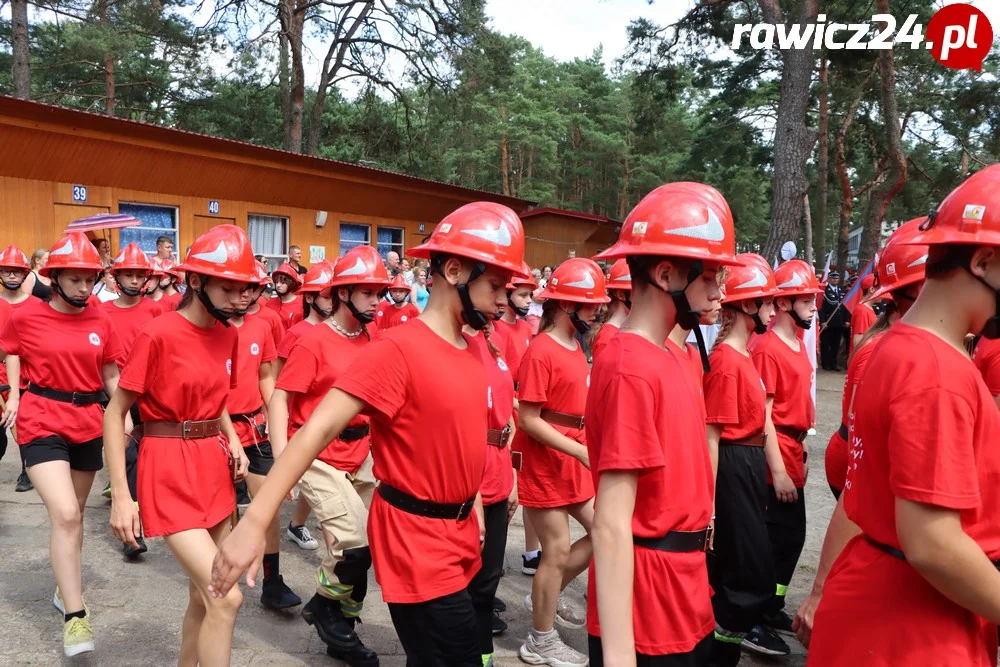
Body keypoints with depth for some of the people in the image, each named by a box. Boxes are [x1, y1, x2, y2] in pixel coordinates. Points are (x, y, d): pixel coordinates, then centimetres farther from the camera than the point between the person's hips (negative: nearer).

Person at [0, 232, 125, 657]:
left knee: (74, 514, 18)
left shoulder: (100, 322, 1)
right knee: (65, 515, -15)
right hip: (43, 425, -4)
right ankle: (75, 616, -7)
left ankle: (66, 589, 39)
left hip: (88, 425, 4)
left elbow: (111, 374, 10)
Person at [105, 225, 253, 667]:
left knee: (203, 594, 17)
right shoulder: (158, 334, -16)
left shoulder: (228, 334, 5)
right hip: (170, 471, -7)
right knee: (227, 597, -11)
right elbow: (115, 413, -11)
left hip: (214, 467, 7)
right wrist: (120, 496, -14)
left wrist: (233, 440, 3)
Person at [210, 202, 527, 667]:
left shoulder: (471, 351, 5)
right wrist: (253, 522, -31)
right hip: (417, 543, -8)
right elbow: (319, 429, -26)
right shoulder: (398, 350, -21)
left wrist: (473, 503, 15)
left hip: (459, 536, 8)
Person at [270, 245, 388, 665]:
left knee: (364, 544, 11)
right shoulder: (314, 340, -13)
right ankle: (323, 605, 16)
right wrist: (282, 459, -23)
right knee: (354, 540, -16)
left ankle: (341, 629, 32)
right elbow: (280, 398, -15)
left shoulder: (370, 340, 6)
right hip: (317, 457, -6)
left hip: (361, 456, 7)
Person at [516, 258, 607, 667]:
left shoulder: (576, 346, 9)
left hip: (575, 460, 9)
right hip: (546, 464, -9)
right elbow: (528, 420, -21)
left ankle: (547, 597, 33)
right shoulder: (541, 352, -20)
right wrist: (581, 451, -23)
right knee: (558, 551, 2)